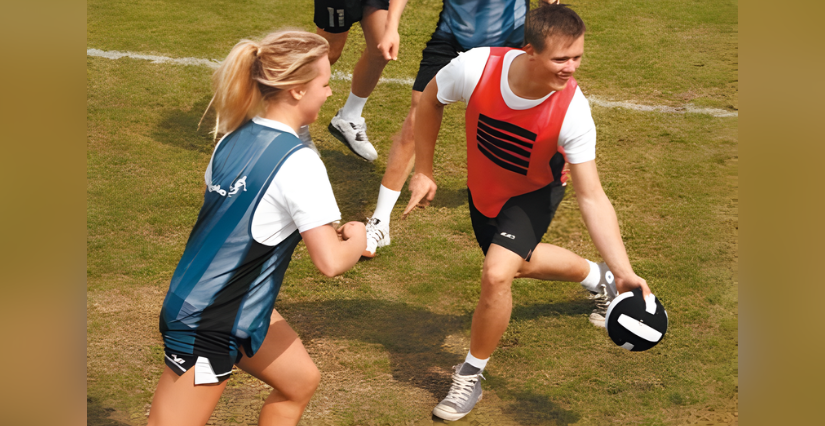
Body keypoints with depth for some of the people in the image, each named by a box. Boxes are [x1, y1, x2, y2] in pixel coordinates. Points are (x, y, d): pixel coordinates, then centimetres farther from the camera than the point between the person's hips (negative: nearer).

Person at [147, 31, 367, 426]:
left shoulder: (235, 138, 2)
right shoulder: (298, 162, -21)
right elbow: (330, 261, -23)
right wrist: (357, 238, -1)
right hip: (207, 329, -9)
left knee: (300, 381, 21)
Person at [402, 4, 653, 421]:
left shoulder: (572, 111, -36)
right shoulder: (476, 67, -35)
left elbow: (591, 198, -33)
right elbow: (430, 100, -11)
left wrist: (624, 271, -40)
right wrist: (423, 172, -7)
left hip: (533, 193, -3)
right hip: (483, 188, 3)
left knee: (497, 274, -23)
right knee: (521, 263, 25)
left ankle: (471, 377, 0)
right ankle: (595, 277, 55)